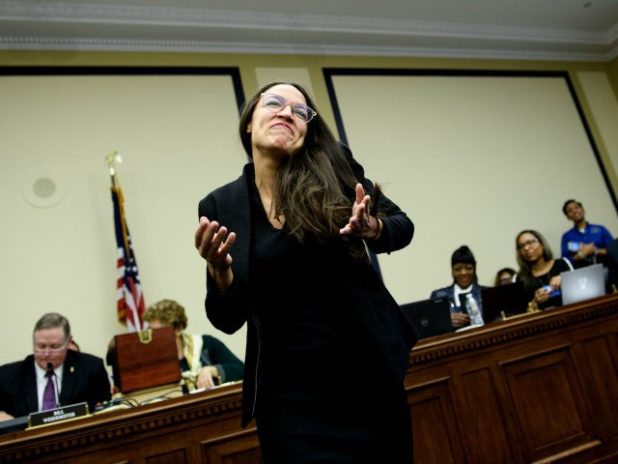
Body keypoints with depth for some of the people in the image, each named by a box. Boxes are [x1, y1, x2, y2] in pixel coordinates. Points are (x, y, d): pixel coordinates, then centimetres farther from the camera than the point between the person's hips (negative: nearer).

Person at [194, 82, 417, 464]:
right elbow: (229, 320, -2)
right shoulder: (221, 206, -3)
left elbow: (403, 227, 5)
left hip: (367, 366, 1)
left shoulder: (333, 166, -5)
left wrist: (371, 228, -17)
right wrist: (220, 270, -22)